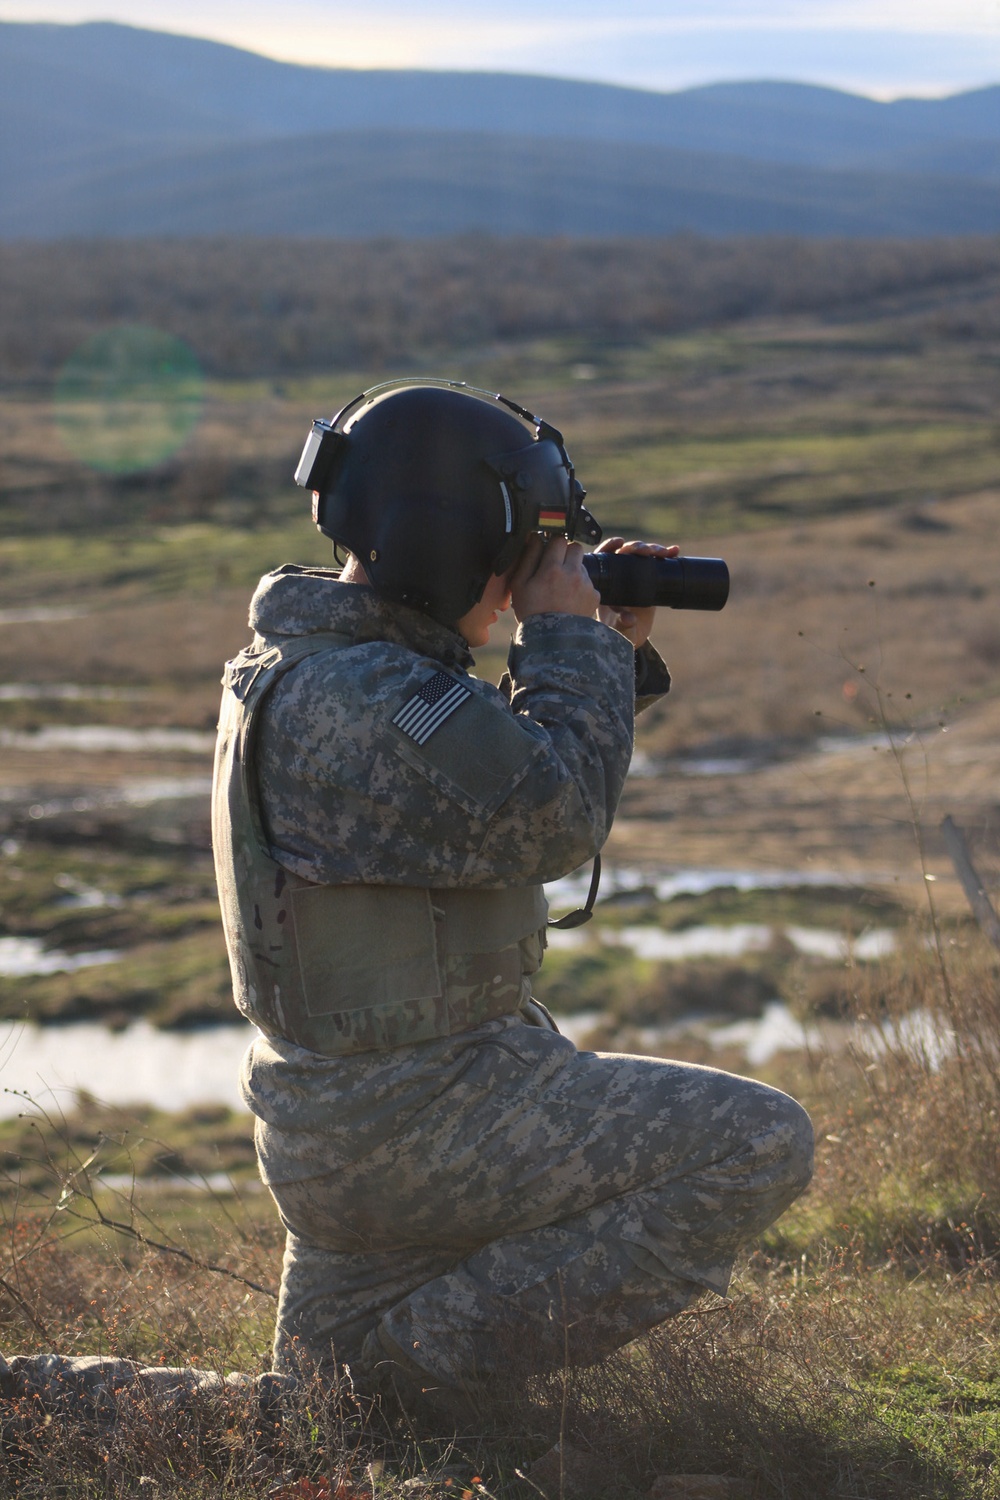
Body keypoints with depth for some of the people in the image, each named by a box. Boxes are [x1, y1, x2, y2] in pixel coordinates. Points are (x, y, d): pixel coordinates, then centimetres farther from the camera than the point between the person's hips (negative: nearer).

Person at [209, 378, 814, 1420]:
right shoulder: (355, 703, -24)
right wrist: (570, 639, -9)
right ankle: (445, 1351, -8)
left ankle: (337, 1337, 26)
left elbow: (508, 773, 18)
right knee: (763, 1147, -10)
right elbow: (555, 818, -22)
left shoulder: (305, 662, 9)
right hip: (407, 1131, -10)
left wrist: (616, 652, 9)